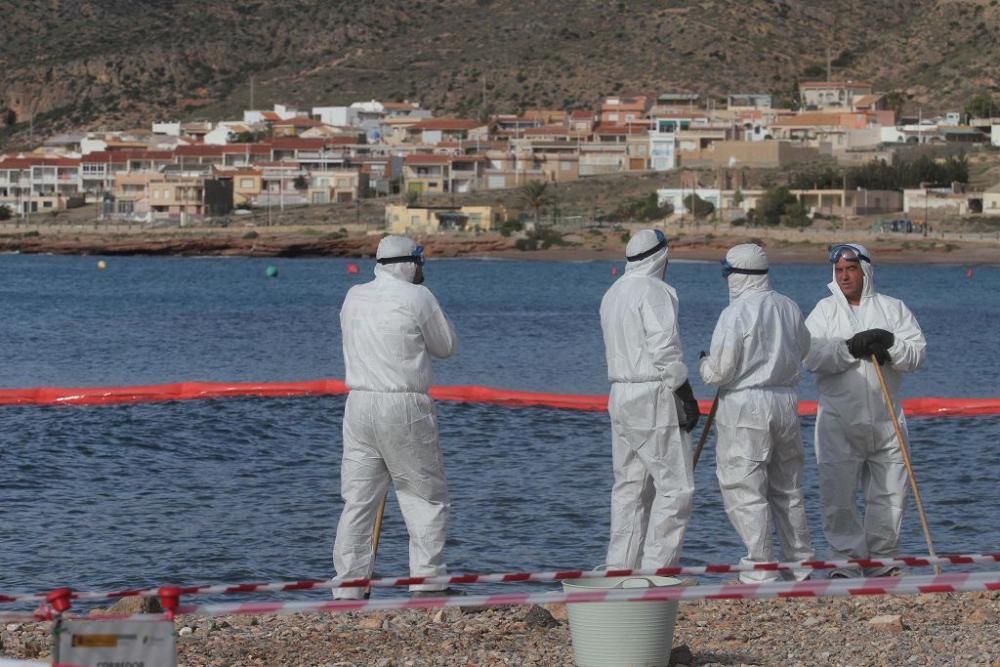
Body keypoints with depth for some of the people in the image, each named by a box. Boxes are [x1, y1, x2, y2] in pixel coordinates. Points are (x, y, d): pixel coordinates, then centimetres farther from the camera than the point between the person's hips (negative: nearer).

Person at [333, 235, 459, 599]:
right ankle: (426, 582, 0)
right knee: (427, 496, 4)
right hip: (404, 406, -5)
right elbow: (446, 346, 4)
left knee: (357, 500, 7)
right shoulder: (417, 297, -6)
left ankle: (348, 586, 5)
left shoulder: (353, 297, 11)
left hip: (359, 404, 5)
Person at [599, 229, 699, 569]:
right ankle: (657, 568, -10)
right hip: (654, 399, -9)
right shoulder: (654, 291, -12)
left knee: (630, 486, 12)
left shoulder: (612, 294, 15)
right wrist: (687, 397, -13)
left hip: (620, 397, 9)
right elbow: (665, 350, -18)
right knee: (675, 486, -6)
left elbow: (621, 349, 12)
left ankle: (620, 567, 13)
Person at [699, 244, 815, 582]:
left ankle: (761, 568, -3)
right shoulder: (789, 307, 6)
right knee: (788, 489, 17)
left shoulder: (735, 313, -16)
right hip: (787, 402, 7)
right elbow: (802, 349, 21)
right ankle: (800, 564, 23)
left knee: (746, 490, -1)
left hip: (745, 405, -7)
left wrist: (704, 363, 6)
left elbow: (718, 372, -16)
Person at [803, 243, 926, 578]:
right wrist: (852, 348, -20)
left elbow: (918, 352, -1)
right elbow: (812, 355, -9)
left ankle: (880, 561, 15)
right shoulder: (825, 311, 6)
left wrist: (890, 346, -19)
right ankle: (848, 559, 5)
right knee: (837, 496, -5)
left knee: (889, 494, 4)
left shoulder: (892, 308, 8)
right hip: (839, 421, -1)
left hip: (885, 420, 1)